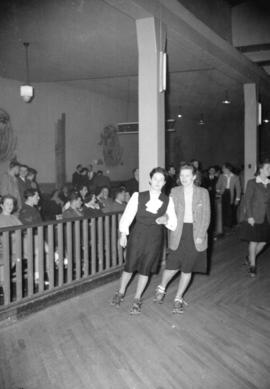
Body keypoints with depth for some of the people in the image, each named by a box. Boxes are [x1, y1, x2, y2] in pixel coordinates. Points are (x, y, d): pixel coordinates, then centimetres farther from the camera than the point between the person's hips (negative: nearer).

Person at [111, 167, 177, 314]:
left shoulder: (168, 201, -1)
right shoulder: (138, 196, -6)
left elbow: (174, 224, 3)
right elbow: (127, 216, -7)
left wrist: (166, 220, -18)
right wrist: (123, 233, -14)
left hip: (155, 238, 1)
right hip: (137, 235, -1)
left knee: (145, 269, 10)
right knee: (130, 266, 9)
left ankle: (137, 299, 30)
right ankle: (120, 293, 35)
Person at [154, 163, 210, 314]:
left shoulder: (203, 192, 1)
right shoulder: (175, 191, 4)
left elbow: (206, 216, 0)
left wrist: (201, 235, -7)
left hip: (195, 233, 0)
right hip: (178, 232, 0)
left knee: (187, 268, 6)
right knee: (173, 265, -1)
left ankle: (178, 299, 23)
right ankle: (161, 288, 30)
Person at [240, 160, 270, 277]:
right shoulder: (252, 183, -8)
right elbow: (247, 200, -10)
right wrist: (249, 216, -15)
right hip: (255, 217, -5)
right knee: (254, 241, 2)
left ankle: (250, 257, 32)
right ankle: (252, 265, 17)